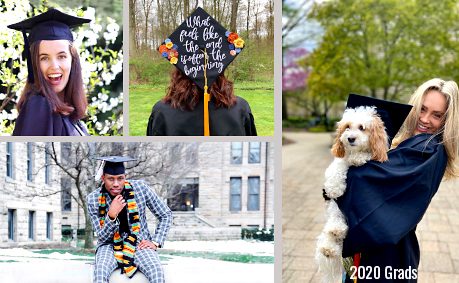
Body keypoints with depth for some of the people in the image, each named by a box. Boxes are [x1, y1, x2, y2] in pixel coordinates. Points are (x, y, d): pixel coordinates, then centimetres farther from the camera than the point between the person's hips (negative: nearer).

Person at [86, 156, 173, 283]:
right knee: (101, 271, -34)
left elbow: (166, 215, 4)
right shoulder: (93, 200, -8)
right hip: (110, 245, 0)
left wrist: (155, 242, -6)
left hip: (139, 244, 0)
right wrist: (111, 215, -25)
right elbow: (102, 237, -8)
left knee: (156, 271, -31)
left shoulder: (140, 187, -8)